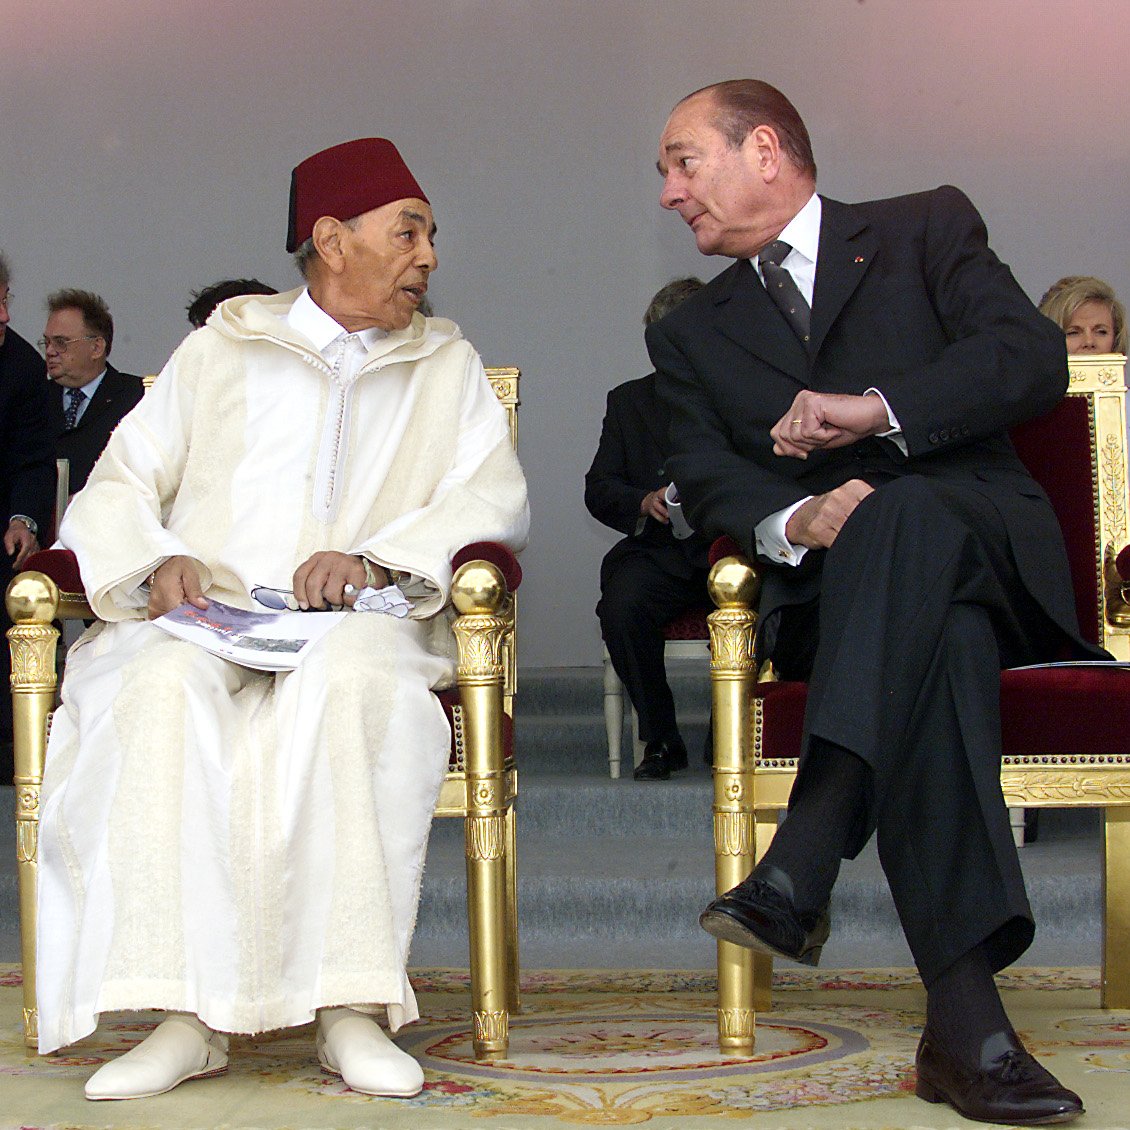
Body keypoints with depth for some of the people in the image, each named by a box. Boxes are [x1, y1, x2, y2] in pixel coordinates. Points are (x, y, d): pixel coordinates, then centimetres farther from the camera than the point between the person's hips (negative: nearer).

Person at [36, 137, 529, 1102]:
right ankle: (188, 1013, -36)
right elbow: (117, 487, 15)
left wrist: (378, 558, -12)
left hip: (355, 626, 0)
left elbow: (496, 497, 6)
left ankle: (351, 1006, -37)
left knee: (355, 684, -38)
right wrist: (154, 562, -9)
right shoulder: (221, 350, 21)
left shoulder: (447, 365, 22)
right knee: (164, 689, -35)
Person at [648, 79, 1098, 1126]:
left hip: (978, 540, -1)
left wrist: (878, 409, -16)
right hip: (826, 584, 1)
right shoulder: (692, 334, 23)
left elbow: (1033, 359, -3)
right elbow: (705, 482, 6)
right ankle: (966, 1015, -50)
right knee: (939, 641, -37)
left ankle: (800, 867, -51)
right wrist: (793, 521, -17)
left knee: (901, 513, -39)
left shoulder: (927, 228, 14)